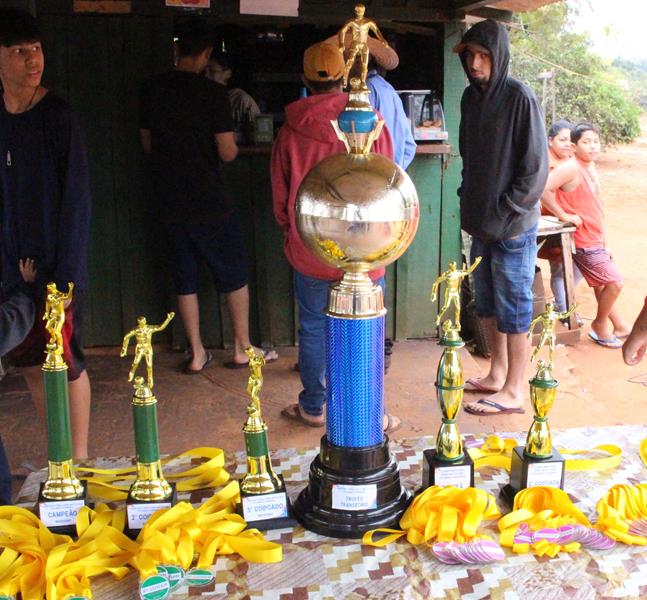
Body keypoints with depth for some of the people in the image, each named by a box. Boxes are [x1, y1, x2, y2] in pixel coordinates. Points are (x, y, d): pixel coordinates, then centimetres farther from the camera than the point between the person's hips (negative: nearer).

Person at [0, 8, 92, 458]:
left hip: (54, 265, -5)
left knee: (65, 362, 4)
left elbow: (76, 202, -11)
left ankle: (79, 458, 20)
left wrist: (66, 277, -14)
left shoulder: (58, 117, -10)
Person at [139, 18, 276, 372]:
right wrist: (233, 146, 9)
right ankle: (242, 349, 19)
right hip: (209, 202, -4)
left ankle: (196, 354, 19)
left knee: (184, 277, 13)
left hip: (169, 202, 5)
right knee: (234, 274, 11)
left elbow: (147, 145, 11)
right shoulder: (212, 93, -13)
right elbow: (227, 152, -13)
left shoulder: (151, 90, 2)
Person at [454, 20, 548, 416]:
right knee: (488, 302, 16)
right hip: (481, 221, 7)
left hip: (513, 226, -7)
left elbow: (536, 167, -13)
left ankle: (514, 391, 11)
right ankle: (498, 374, 30)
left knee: (513, 307, 1)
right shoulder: (471, 97, 8)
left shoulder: (521, 99, -13)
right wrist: (470, 203, 9)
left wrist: (505, 213, -13)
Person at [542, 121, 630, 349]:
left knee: (601, 286, 17)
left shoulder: (590, 167, 9)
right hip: (583, 241, -8)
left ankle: (620, 326, 29)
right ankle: (600, 325, 12)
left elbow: (596, 209, 13)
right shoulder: (571, 168, -18)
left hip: (595, 240, 8)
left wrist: (604, 243, 14)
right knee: (615, 282, -7)